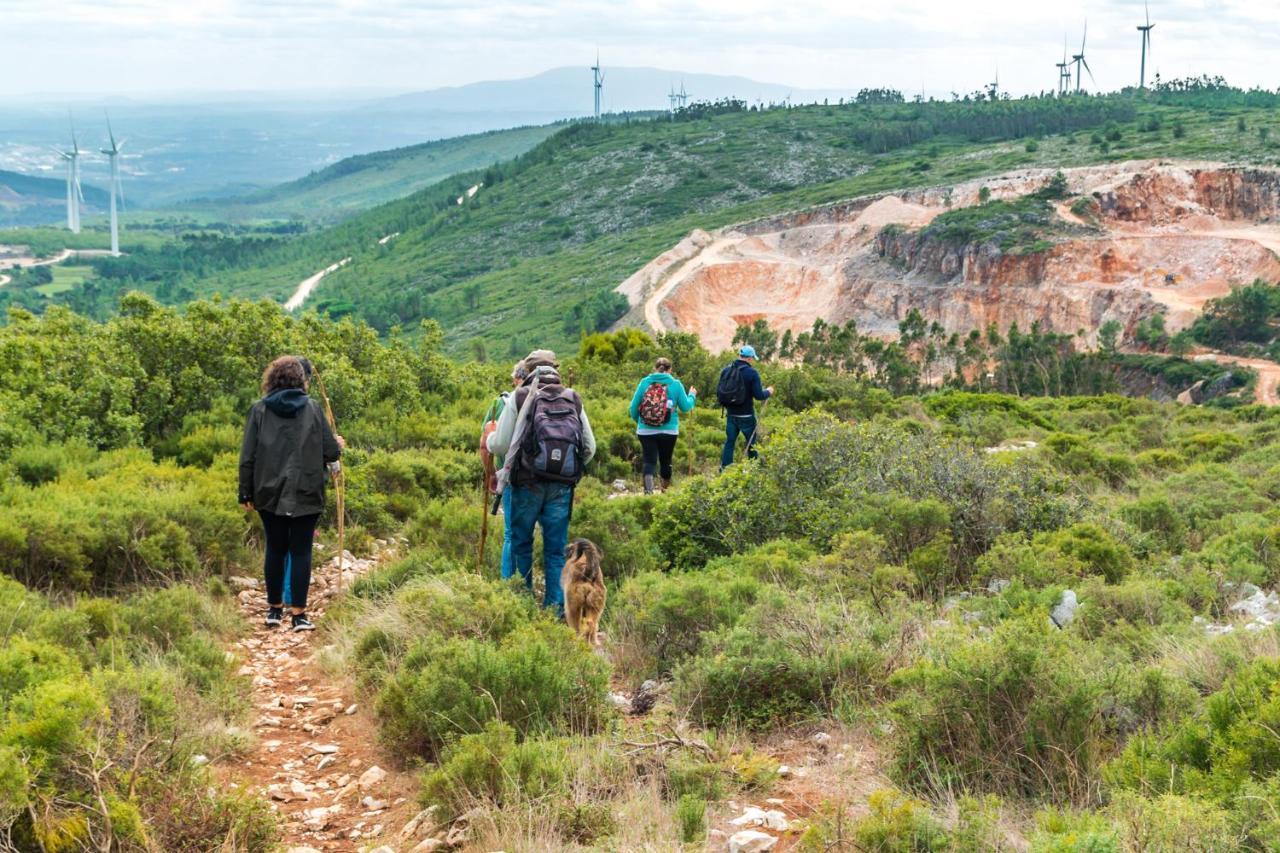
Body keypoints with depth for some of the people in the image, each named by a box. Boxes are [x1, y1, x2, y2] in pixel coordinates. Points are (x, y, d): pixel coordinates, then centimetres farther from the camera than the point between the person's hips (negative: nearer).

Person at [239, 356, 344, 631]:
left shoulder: (259, 410, -1)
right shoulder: (313, 408, -3)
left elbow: (247, 456, 0)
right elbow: (330, 453, -1)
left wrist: (246, 493, 8)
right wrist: (339, 445, 22)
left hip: (270, 493, 2)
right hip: (305, 494, -1)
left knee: (275, 549, 13)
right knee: (301, 550, 4)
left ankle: (274, 609, 21)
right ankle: (298, 614, 3)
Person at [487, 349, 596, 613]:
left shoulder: (519, 397, -1)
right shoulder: (573, 400, 8)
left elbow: (498, 445, -2)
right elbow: (590, 448, 7)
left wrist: (489, 437, 21)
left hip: (527, 484, -2)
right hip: (562, 486, 2)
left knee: (520, 543, 14)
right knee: (555, 550, 10)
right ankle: (556, 608, 9)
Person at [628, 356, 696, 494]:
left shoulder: (645, 382, -2)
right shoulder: (675, 384, -3)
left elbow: (634, 407, 1)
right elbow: (686, 407, 4)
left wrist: (637, 421, 21)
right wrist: (692, 395, 25)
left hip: (646, 431, 0)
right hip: (669, 431, 0)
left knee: (650, 461, 0)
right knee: (665, 461, 16)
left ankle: (648, 490, -21)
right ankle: (665, 489, 32)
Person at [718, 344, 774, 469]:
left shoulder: (726, 371, 2)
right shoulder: (752, 373, -13)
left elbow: (719, 393, 6)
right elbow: (758, 395, -15)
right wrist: (768, 392, 5)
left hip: (731, 414, 4)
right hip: (746, 416, -4)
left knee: (729, 442, 9)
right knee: (751, 444, 11)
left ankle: (724, 470, 6)